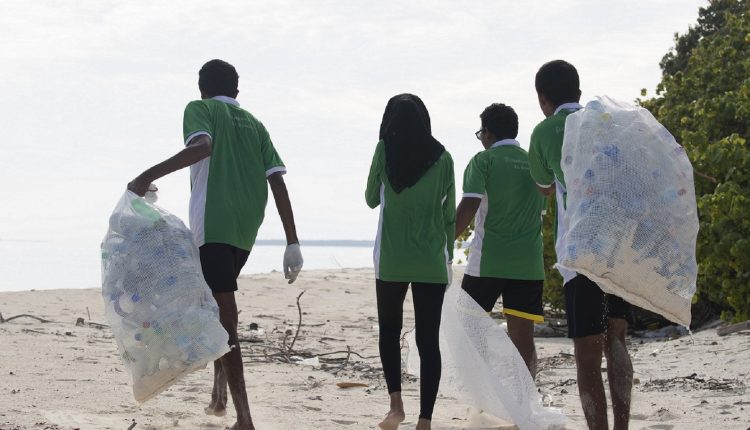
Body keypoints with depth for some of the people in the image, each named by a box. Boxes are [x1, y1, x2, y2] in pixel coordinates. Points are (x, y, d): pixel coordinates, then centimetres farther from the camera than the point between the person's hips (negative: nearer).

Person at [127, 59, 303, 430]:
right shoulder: (254, 124, 20)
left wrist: (149, 175, -22)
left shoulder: (199, 110, 5)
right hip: (246, 230, 6)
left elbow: (202, 145, -18)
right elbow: (277, 181, 9)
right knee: (220, 307, 28)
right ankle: (220, 393, 26)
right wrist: (292, 243, 6)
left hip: (213, 225, -6)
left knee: (224, 317, -10)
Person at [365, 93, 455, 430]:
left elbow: (371, 199, 9)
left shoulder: (384, 150, -3)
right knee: (428, 340, 2)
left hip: (391, 259, -1)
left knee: (389, 330, 16)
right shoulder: (441, 157, 1)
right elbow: (450, 213, 7)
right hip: (432, 261, 1)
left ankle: (396, 402, -1)